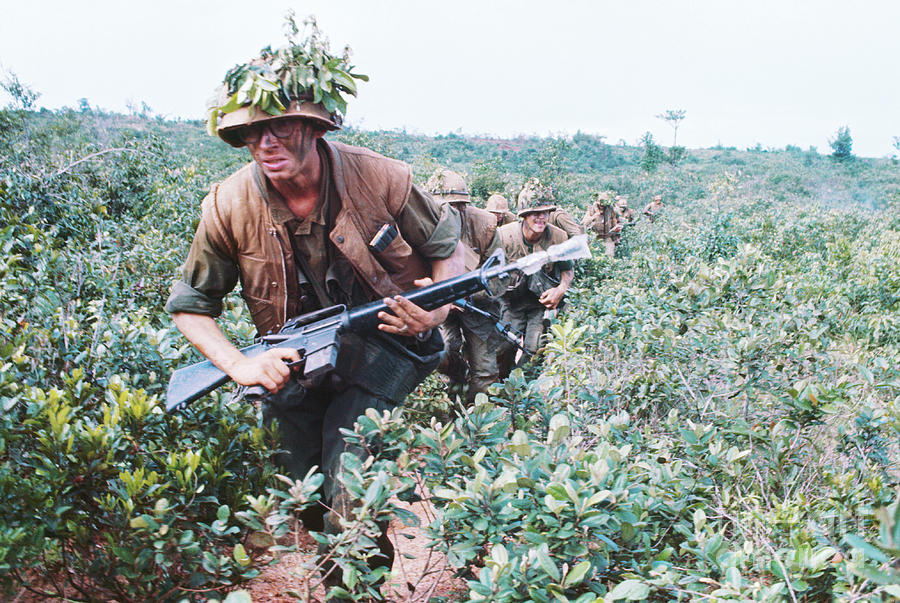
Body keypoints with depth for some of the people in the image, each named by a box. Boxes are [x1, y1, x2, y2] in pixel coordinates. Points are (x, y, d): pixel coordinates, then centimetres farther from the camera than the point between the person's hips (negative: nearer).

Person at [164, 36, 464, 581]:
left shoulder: (382, 179, -19)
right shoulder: (228, 208, -15)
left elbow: (449, 248, -2)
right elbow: (190, 307, -2)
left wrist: (440, 308, -22)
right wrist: (240, 366, -18)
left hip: (385, 338, -2)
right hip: (295, 357, 3)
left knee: (348, 480, -19)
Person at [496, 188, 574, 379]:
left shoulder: (558, 237, -10)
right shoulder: (504, 235, -15)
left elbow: (568, 270, 6)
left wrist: (561, 289, -12)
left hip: (542, 301, 1)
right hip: (511, 300, 0)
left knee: (535, 349, -9)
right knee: (505, 347, -5)